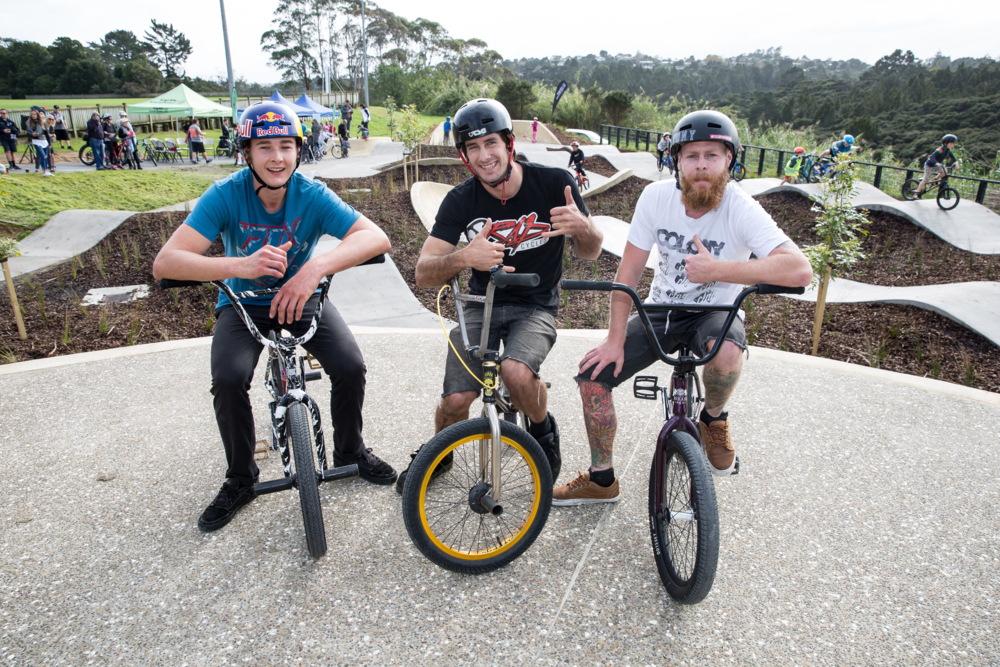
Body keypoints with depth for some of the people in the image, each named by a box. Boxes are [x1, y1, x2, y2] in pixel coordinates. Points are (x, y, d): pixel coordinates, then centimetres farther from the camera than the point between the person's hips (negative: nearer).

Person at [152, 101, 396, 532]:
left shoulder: (311, 194, -18)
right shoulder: (226, 195, -20)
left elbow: (377, 238, -31)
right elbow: (166, 263, -29)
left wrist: (316, 267, -46)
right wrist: (241, 265, -46)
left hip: (300, 299, 1)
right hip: (243, 305, 0)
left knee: (351, 367, -21)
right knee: (228, 380, -25)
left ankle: (349, 450, 10)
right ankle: (240, 479, 2)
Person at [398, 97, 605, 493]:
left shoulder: (554, 183, -12)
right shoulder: (461, 201, -10)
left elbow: (589, 253, -3)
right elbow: (423, 274, -14)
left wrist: (583, 227, -28)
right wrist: (463, 257, -37)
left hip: (536, 305, -1)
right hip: (483, 304, 2)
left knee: (516, 371, -32)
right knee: (456, 400, -15)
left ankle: (543, 430, 3)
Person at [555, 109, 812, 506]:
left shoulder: (742, 210, -21)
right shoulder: (656, 197, -12)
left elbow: (800, 270, -34)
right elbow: (628, 272, -9)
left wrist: (718, 270, -35)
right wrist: (615, 339, -13)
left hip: (715, 311, -3)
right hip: (660, 310, 3)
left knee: (727, 351, -38)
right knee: (593, 376, -10)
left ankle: (713, 419, -1)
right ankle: (601, 480, 10)